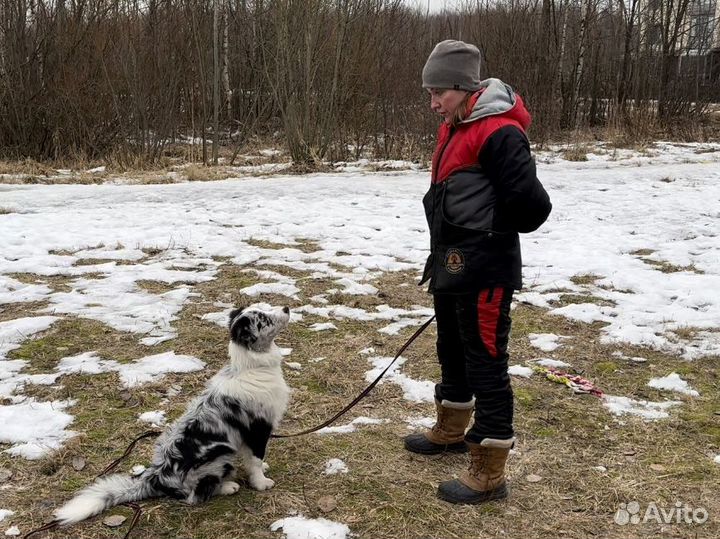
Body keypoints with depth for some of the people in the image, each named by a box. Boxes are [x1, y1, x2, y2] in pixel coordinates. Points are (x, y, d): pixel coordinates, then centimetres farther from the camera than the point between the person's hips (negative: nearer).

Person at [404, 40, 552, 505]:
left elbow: (532, 205, -23)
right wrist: (445, 253, 13)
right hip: (451, 265, 10)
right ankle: (453, 431, 43)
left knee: (485, 363, -2)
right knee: (453, 354, 23)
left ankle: (489, 474, 8)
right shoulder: (455, 128, 12)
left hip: (483, 271, -10)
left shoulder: (499, 133, -19)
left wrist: (491, 235, -5)